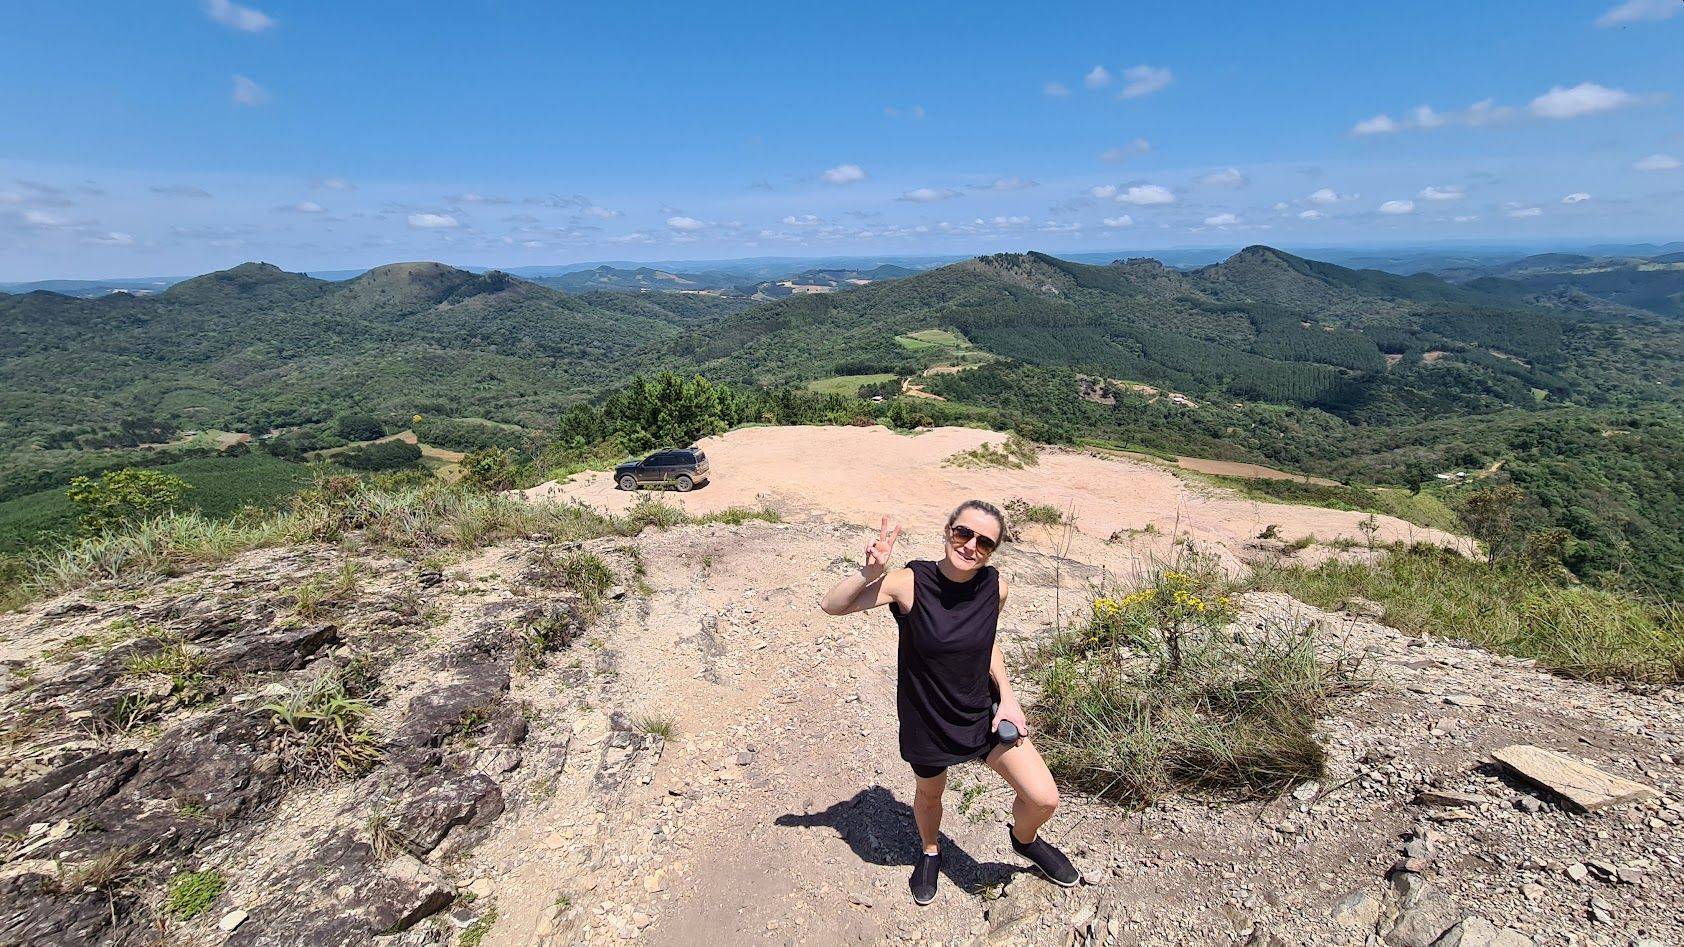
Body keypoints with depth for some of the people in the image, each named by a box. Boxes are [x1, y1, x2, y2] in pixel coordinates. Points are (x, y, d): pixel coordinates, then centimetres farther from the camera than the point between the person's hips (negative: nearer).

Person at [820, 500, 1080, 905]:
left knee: (1044, 799, -1)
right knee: (930, 794, 23)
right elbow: (831, 605, -21)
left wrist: (1007, 696, -5)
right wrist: (870, 572, -37)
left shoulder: (995, 586, -14)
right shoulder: (910, 583, -25)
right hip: (926, 719, -2)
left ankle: (1024, 840, 37)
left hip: (984, 712, 2)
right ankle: (930, 852, 59)